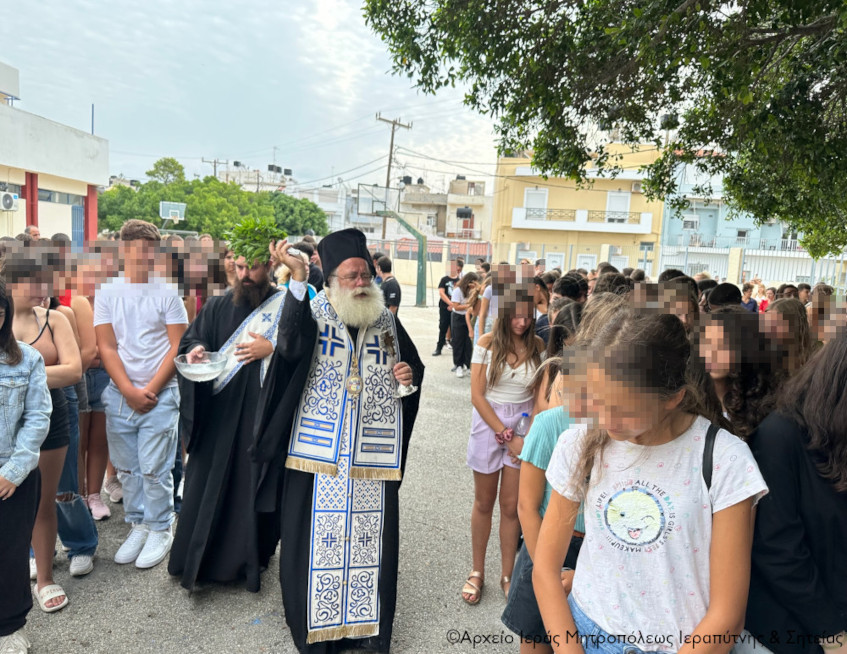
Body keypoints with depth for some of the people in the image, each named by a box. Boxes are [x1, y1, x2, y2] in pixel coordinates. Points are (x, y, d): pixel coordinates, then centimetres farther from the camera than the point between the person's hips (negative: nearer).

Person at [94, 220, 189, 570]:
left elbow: (177, 347, -4)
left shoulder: (166, 293, -1)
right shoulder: (107, 293, 4)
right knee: (127, 468, 12)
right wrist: (129, 391, -8)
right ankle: (138, 525, 27)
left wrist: (150, 390, -9)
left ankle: (160, 530, 16)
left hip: (159, 395, -3)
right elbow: (106, 347, 2)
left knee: (154, 469, -1)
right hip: (119, 395, 3)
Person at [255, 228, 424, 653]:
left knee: (370, 537, 12)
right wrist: (297, 279, -36)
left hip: (373, 456, 3)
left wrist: (409, 377, -6)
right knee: (317, 536, 7)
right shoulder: (314, 315, -5)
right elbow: (290, 346, -29)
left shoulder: (387, 322, 6)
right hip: (318, 453, -3)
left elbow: (414, 368, 18)